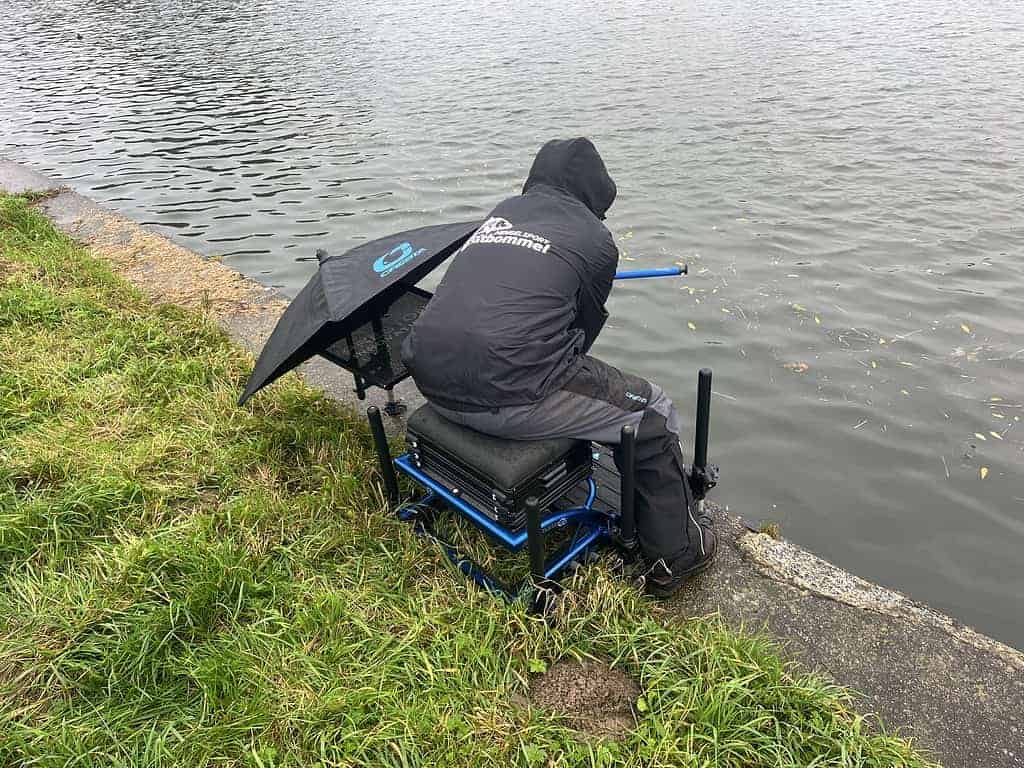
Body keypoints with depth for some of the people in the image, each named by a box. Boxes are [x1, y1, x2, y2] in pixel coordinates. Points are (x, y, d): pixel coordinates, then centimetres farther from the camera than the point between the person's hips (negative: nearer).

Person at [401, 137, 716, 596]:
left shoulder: (503, 210, 19)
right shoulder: (595, 239, 4)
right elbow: (583, 330, 13)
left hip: (430, 381, 8)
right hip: (503, 395, -7)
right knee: (652, 414, 12)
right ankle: (675, 553, 25)